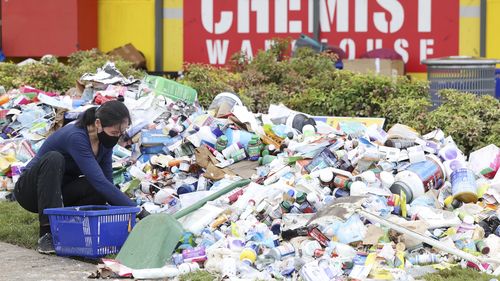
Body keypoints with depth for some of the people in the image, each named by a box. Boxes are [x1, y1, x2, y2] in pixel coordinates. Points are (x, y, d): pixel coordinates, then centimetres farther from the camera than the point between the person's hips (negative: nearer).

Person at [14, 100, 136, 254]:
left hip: (59, 194, 6)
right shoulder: (76, 137, -31)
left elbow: (107, 182, -3)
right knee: (54, 159, -36)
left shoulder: (104, 141, -7)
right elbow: (99, 181, -37)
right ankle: (47, 233, -34)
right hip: (30, 189, -6)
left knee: (100, 193, -24)